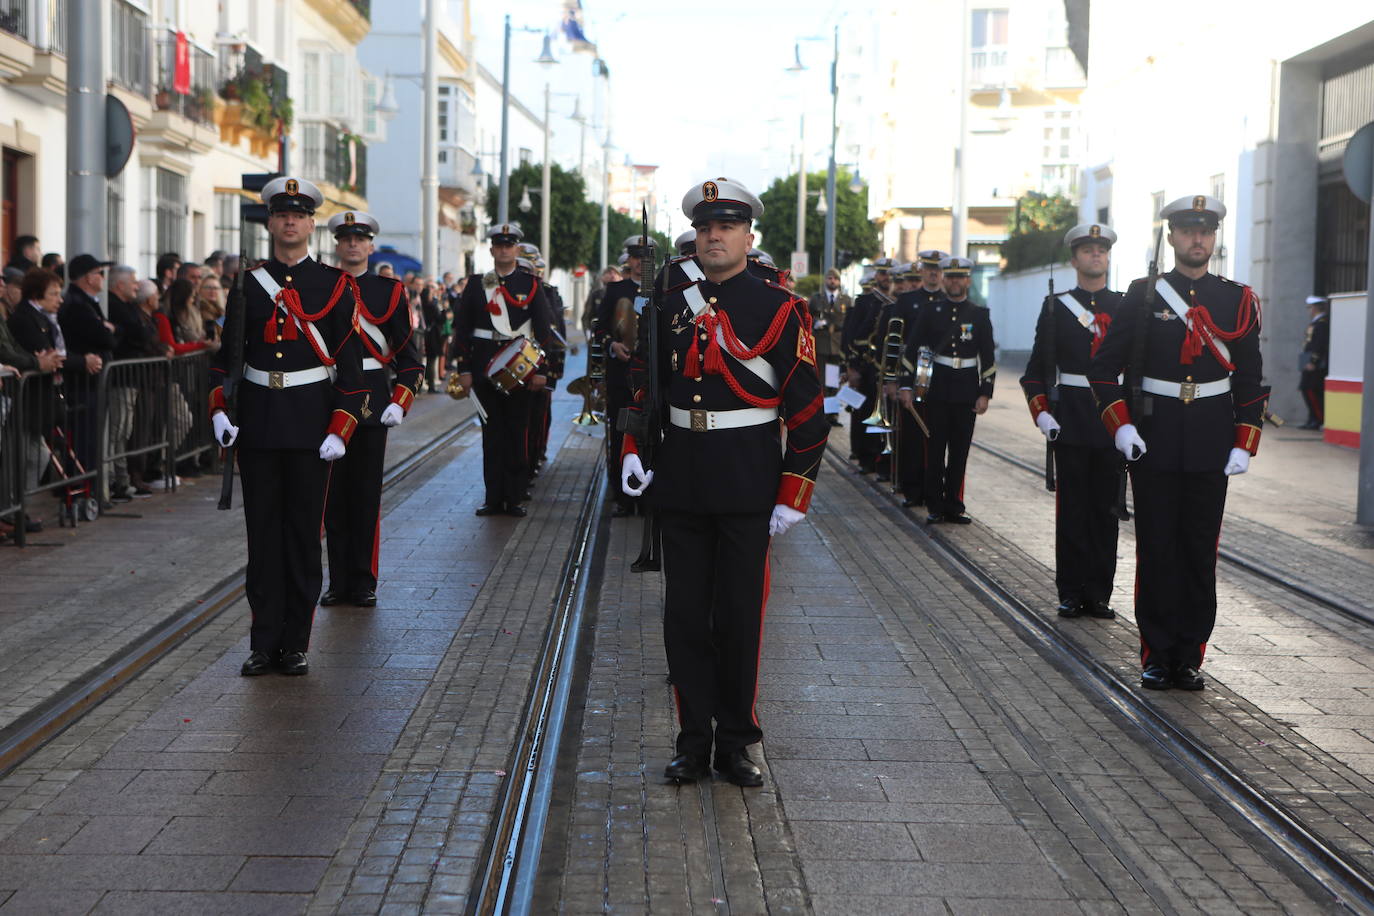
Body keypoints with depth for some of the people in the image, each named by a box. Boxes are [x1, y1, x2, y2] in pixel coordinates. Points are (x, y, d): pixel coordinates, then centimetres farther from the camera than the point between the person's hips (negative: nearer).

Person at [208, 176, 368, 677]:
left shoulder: (335, 285, 1)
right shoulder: (245, 283, 7)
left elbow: (351, 362, -1)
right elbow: (222, 351, 10)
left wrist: (340, 428, -9)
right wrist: (219, 409, -4)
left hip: (310, 426, -2)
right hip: (257, 425, 2)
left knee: (303, 533, 3)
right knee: (262, 533, 5)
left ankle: (295, 644, 11)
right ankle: (264, 643, 12)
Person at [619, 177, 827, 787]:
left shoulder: (778, 309, -5)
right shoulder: (672, 306, 8)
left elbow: (808, 411, -7)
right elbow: (644, 382, 18)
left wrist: (793, 496, -11)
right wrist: (632, 449, 3)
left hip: (747, 483, -4)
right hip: (681, 479, 4)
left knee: (739, 618, 4)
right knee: (685, 616, 7)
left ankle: (735, 744, 17)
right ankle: (694, 743, 18)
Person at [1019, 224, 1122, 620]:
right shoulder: (1056, 306, 4)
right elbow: (1037, 367, 3)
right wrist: (1041, 412, -8)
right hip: (1070, 421, -2)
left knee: (1106, 509, 5)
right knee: (1072, 508, 1)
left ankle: (1099, 593, 11)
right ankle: (1072, 592, 8)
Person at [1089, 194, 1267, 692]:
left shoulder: (1237, 300, 5)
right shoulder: (1142, 297, 1)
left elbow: (1250, 380, 8)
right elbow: (1103, 367, 2)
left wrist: (1244, 445, 0)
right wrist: (1120, 426, -9)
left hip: (1212, 445, 1)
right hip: (1153, 441, -1)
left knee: (1201, 553, 5)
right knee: (1156, 552, 3)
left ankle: (1189, 658, 14)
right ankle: (1156, 657, 11)